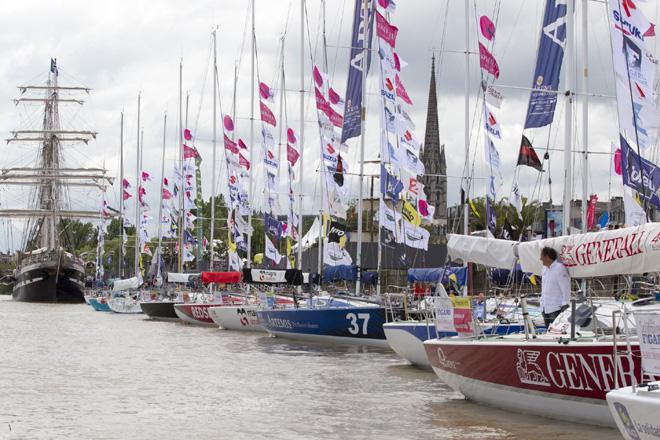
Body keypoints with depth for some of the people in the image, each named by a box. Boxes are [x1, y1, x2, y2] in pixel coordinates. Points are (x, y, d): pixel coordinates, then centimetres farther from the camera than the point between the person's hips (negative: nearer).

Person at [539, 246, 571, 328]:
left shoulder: (559, 268, -13)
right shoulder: (545, 268, 13)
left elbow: (565, 288, -15)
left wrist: (565, 305, -17)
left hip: (556, 309, -9)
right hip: (546, 308, 9)